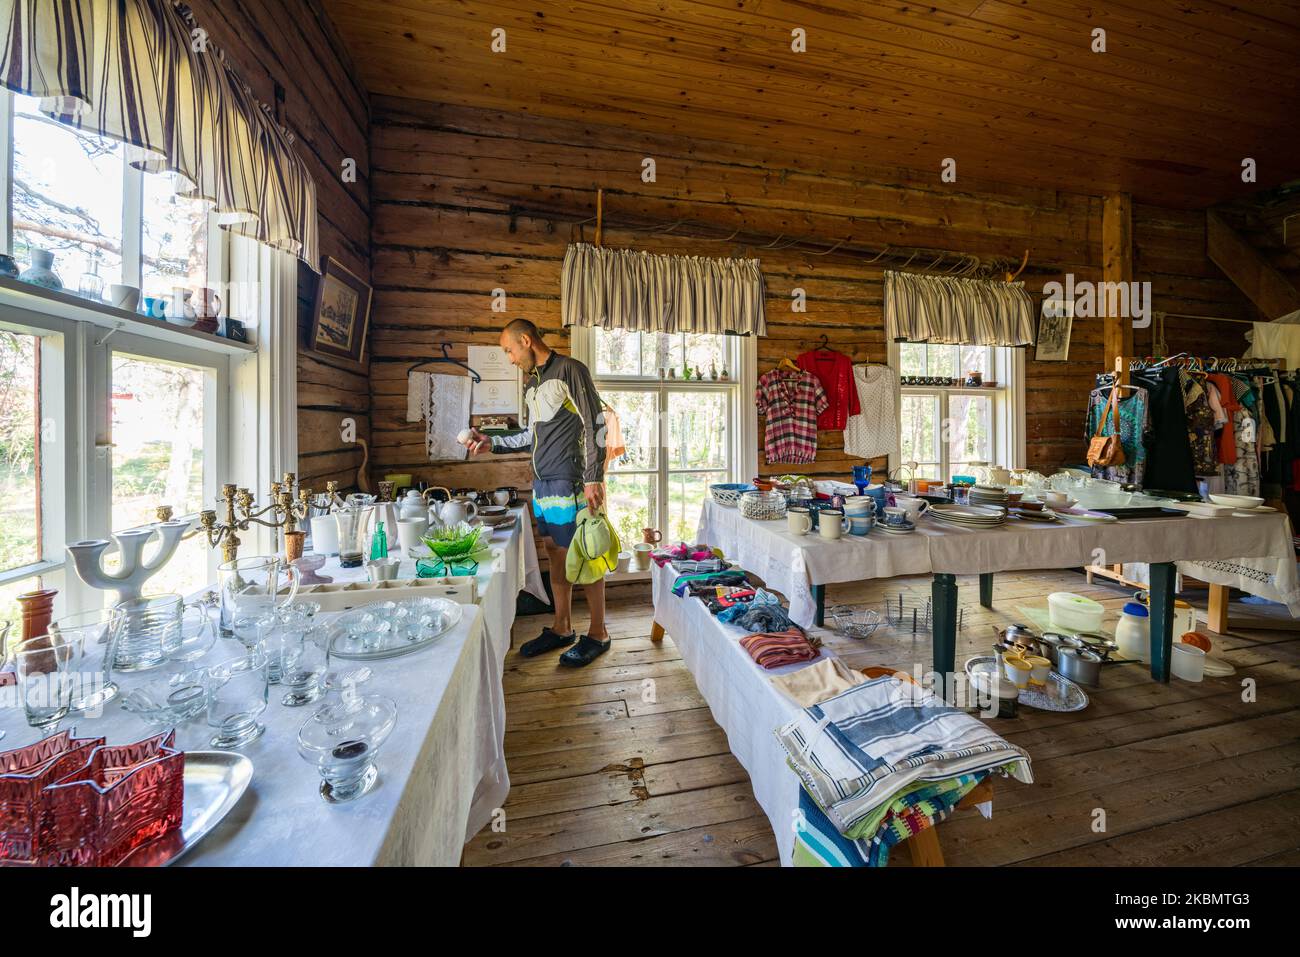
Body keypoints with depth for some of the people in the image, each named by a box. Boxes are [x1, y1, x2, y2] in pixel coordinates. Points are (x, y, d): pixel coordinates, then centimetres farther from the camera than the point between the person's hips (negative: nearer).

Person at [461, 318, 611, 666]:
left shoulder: (570, 370, -6)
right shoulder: (533, 384, 19)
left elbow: (595, 425, -12)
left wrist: (593, 478, -17)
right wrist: (492, 443, 15)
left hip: (570, 483, -8)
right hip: (542, 483, 8)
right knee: (556, 553, 13)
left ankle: (598, 634, 12)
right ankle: (562, 628, 25)